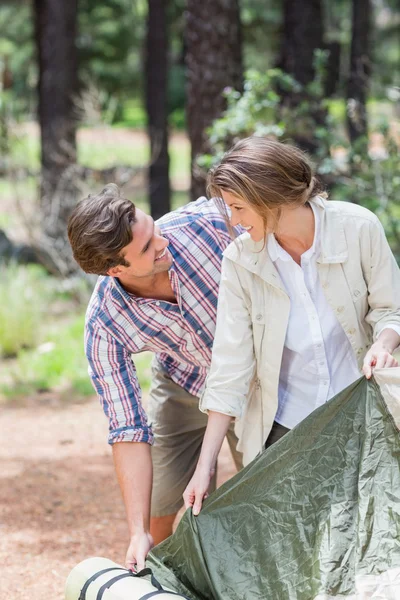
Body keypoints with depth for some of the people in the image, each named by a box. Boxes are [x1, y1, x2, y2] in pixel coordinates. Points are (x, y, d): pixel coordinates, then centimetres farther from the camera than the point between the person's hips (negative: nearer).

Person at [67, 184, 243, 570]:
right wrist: (139, 532, -30)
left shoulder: (203, 224, -32)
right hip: (182, 388, 0)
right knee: (156, 509, 0)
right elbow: (129, 430, -25)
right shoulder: (103, 327, -31)